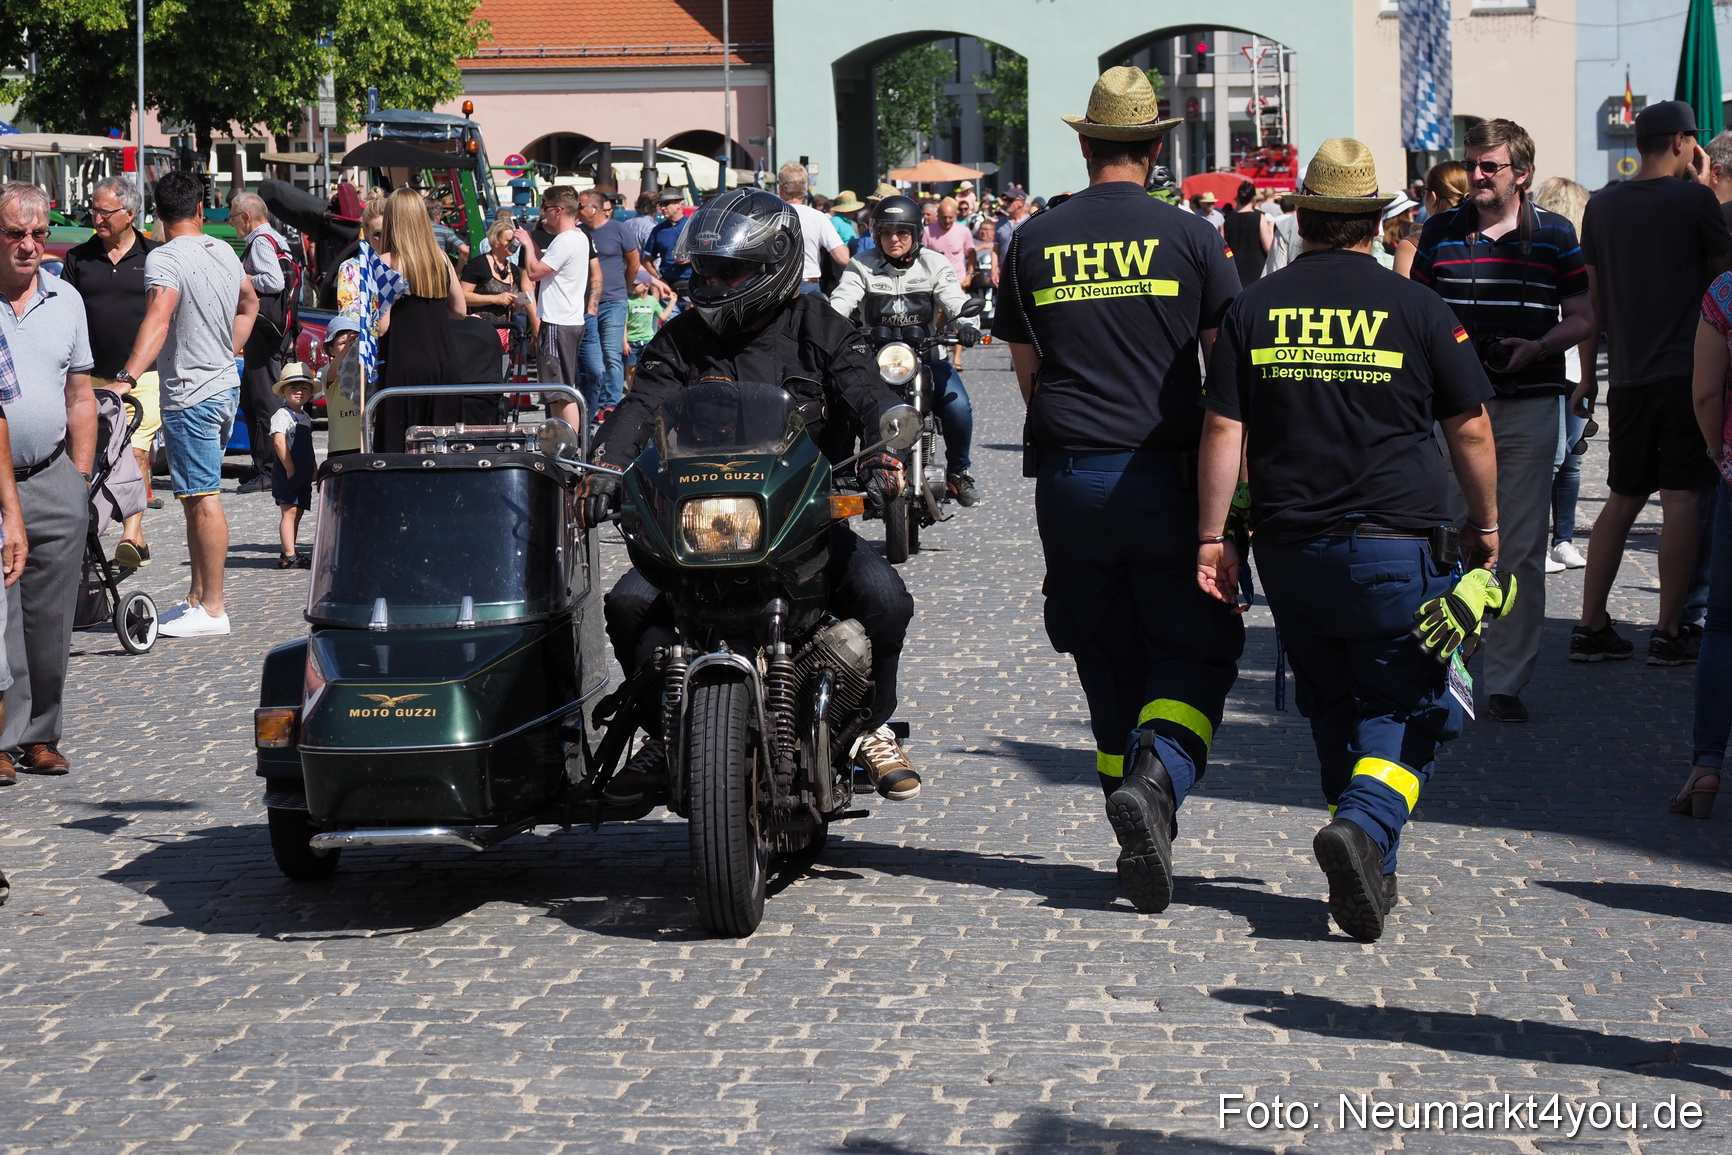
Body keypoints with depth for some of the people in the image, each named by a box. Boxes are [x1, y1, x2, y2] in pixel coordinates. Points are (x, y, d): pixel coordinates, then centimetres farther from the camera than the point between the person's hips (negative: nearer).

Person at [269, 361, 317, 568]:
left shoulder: (305, 417, 18)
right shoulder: (282, 415, -10)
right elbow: (279, 442, -19)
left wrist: (314, 468, 17)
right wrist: (290, 468, -20)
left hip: (303, 473, 9)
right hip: (287, 472, -9)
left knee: (297, 512, 10)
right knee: (289, 511, -12)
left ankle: (290, 554, 16)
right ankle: (288, 556, -16)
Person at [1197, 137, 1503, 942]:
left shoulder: (1254, 308, 3)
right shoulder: (1416, 310, -2)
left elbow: (1222, 430, 0)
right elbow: (1470, 429, 2)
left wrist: (1213, 537, 4)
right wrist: (1486, 525, 14)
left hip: (1288, 548, 3)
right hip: (1394, 544, -3)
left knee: (1333, 709, 15)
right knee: (1405, 708, 2)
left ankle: (1371, 879, 17)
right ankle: (1365, 826, -24)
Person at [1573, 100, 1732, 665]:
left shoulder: (1602, 206, 7)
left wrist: (1589, 374, 19)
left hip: (1628, 377, 5)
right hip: (1686, 370, -5)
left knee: (1623, 500, 12)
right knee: (1681, 499, -2)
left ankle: (1591, 628, 9)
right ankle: (1670, 631, -3)